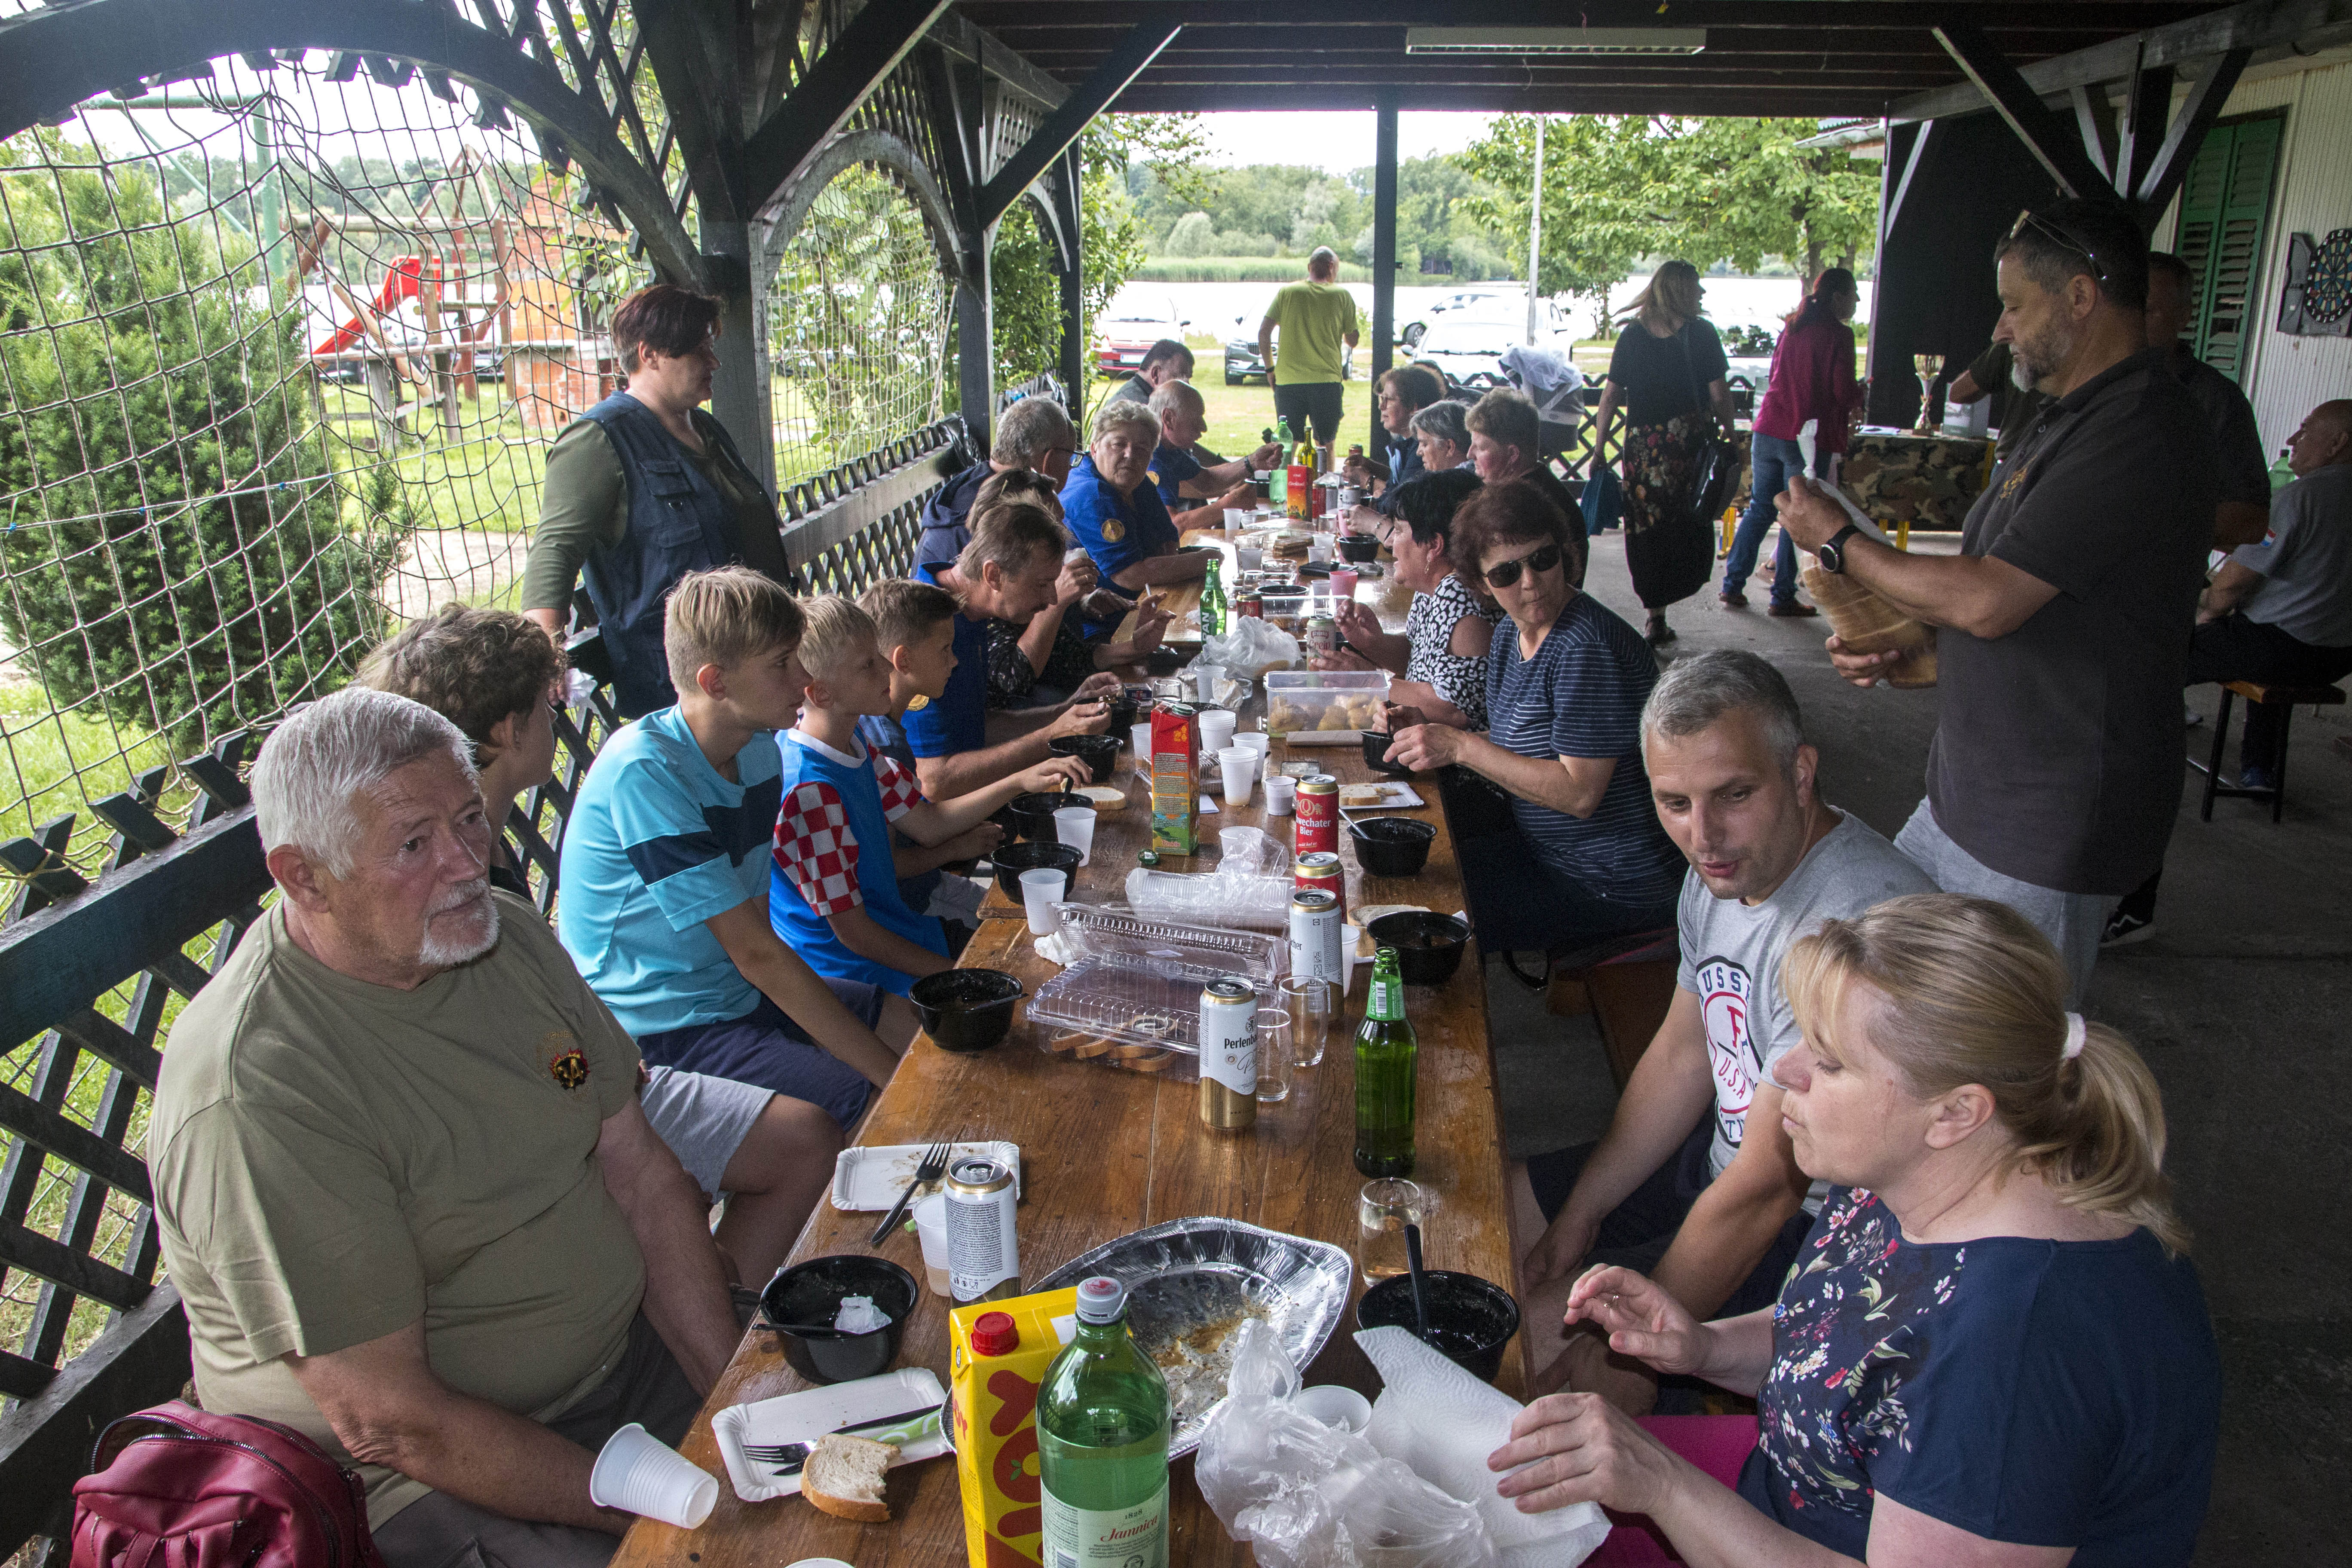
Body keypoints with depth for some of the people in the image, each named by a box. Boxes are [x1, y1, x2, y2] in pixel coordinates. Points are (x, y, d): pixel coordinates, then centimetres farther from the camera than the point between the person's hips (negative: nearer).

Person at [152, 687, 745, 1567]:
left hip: (626, 1351, 7)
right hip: (429, 1473, -6)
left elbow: (641, 1174, 2)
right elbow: (387, 1422, -21)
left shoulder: (508, 934, -1)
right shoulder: (254, 1096, -24)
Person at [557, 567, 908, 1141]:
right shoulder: (643, 770, -24)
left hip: (741, 997, 9)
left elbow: (756, 917, 4)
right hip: (658, 1031, -9)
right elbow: (756, 953, -24)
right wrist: (886, 1068, -22)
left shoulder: (760, 749, 3)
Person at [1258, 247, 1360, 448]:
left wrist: (1270, 369, 10)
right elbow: (1352, 341, 9)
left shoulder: (1286, 292, 5)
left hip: (1288, 381, 1)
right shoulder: (1342, 296, 3)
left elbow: (1264, 332, 1)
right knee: (1325, 446, 9)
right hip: (1327, 381, -1)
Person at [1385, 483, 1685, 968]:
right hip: (1542, 852, 9)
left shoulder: (1587, 646, -24)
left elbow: (1579, 792, -26)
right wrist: (1429, 736, -2)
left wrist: (1460, 746, -25)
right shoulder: (1511, 636, 5)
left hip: (1612, 890, -9)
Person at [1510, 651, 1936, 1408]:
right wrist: (1581, 1214, 7)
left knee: (1540, 1334, -16)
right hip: (1725, 1156, 9)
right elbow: (1682, 1055, 8)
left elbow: (1766, 1193, -29)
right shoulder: (1725, 867, -4)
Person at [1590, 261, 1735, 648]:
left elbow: (1610, 396, 1)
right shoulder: (1702, 333, -3)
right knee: (1687, 523, 14)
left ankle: (1656, 618, 9)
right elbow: (1719, 395, -3)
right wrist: (1726, 435, 11)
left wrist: (1599, 448, 6)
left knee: (1646, 528, 7)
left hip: (1643, 444, 2)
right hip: (1690, 442, -2)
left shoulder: (1632, 336, 3)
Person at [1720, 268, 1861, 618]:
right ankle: (1782, 597, 6)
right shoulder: (1839, 334, -8)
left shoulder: (1792, 328, 12)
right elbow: (1845, 393, -13)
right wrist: (1859, 397, 11)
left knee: (1759, 509, 14)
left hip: (1768, 430, 6)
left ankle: (1732, 585, 13)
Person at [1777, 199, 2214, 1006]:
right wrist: (1892, 644, 3)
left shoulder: (2142, 436, -21)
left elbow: (1987, 601, -25)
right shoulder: (2070, 418, 14)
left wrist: (1838, 540, -12)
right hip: (1969, 793, 10)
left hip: (2045, 830, -10)